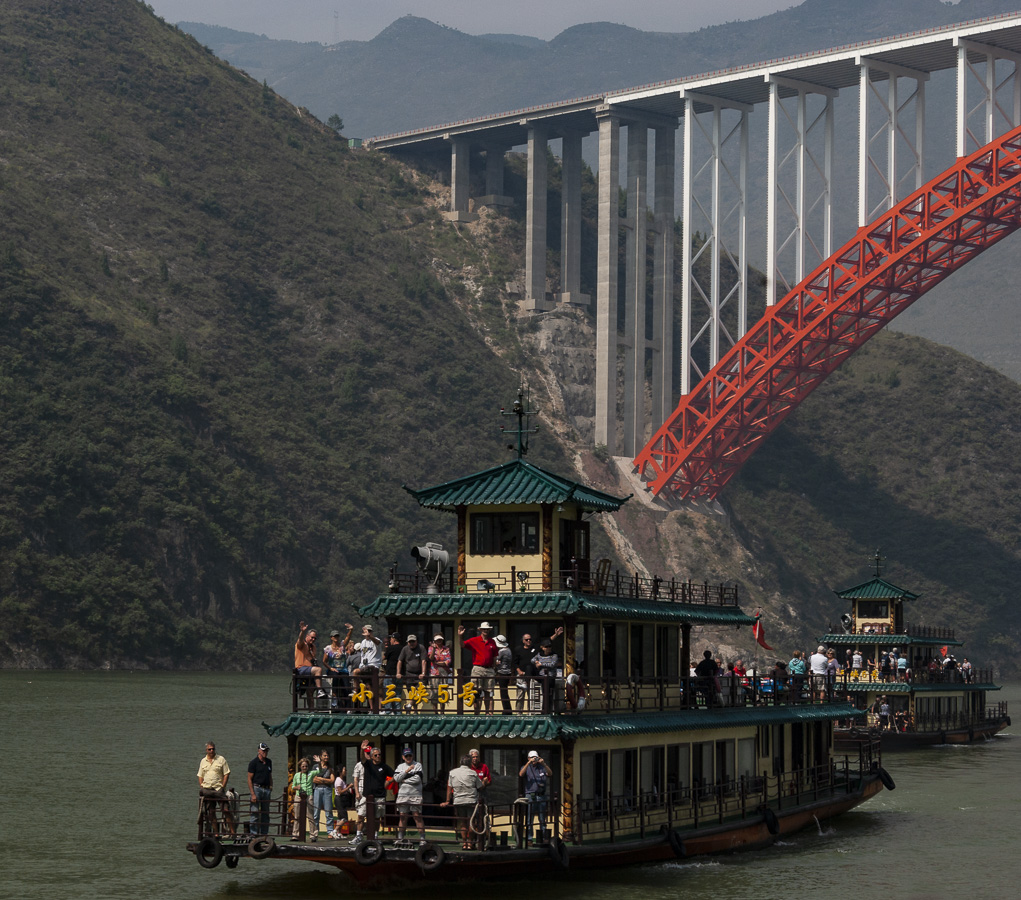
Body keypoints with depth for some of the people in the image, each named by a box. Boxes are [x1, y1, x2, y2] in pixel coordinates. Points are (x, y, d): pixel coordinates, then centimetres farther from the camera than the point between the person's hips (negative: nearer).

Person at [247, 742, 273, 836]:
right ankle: (253, 835, -6)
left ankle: (264, 834, 12)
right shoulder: (254, 763, -5)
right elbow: (250, 779, -8)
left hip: (266, 789, 6)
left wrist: (271, 789, 12)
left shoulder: (269, 762, 15)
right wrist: (252, 794, -15)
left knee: (265, 814, 7)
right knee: (255, 814, -8)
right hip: (256, 788, -6)